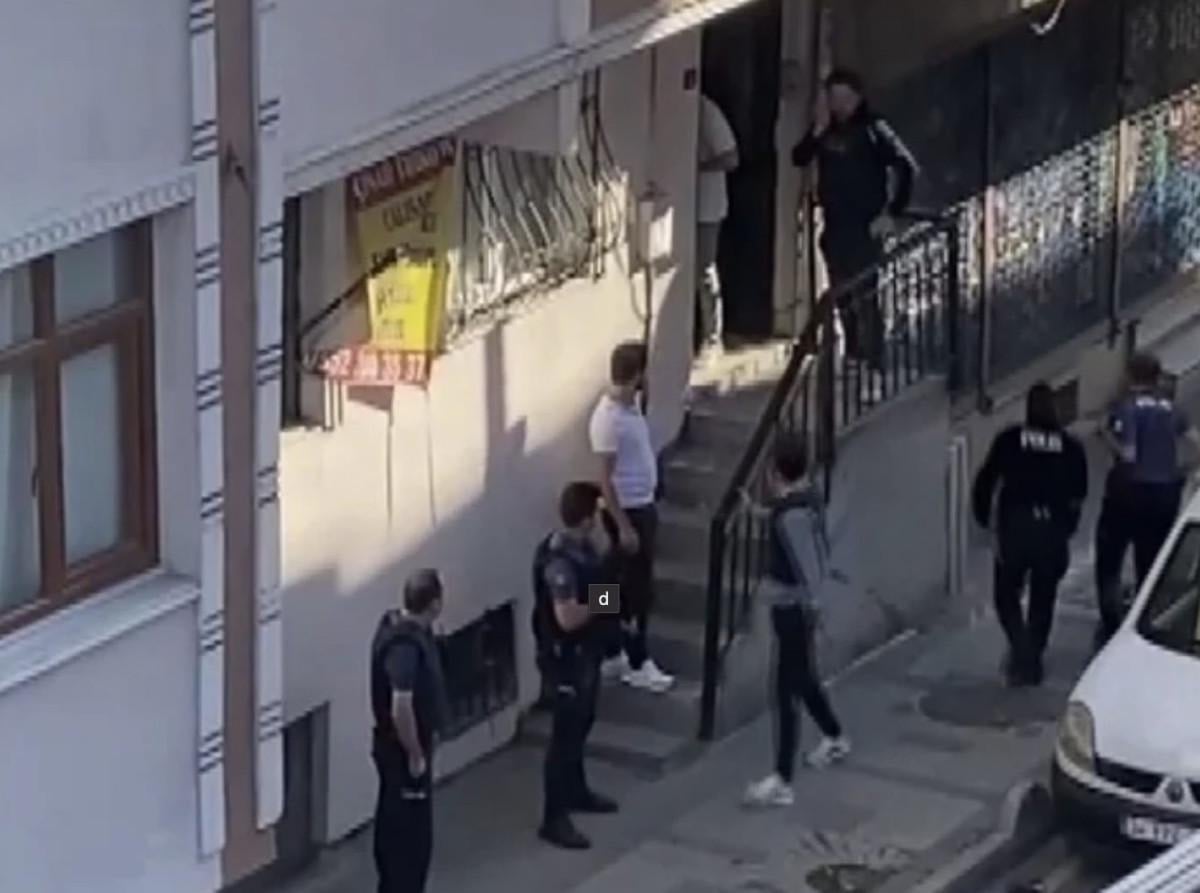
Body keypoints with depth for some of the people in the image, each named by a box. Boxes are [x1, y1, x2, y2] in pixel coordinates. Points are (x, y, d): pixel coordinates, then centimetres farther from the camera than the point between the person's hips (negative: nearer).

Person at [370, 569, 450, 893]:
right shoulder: (405, 645, -28)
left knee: (393, 824, 19)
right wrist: (416, 755, -21)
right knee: (412, 832, -1)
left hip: (397, 746, 10)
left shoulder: (401, 625, 4)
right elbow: (401, 709, -33)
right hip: (402, 750, -10)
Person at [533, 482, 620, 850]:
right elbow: (567, 618, -32)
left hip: (585, 650, 10)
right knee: (566, 733, -5)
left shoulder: (582, 547, 2)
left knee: (581, 723, 24)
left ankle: (576, 791, 43)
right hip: (566, 655, -10)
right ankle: (554, 819, 0)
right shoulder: (560, 561, -29)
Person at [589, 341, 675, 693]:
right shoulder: (609, 418, -24)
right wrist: (623, 525, -22)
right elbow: (605, 479, -22)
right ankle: (637, 665, 8)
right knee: (637, 589, -1)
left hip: (643, 506, 9)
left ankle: (614, 655, 25)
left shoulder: (630, 406, 5)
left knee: (628, 585, 16)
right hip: (627, 512, -9)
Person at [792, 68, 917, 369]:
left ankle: (873, 363, -11)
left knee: (865, 297, -11)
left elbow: (907, 167, -12)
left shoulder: (872, 129, -9)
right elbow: (799, 158, -1)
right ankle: (852, 358, 26)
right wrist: (818, 131, -15)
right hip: (834, 226, 6)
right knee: (842, 297, 14)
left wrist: (892, 213, -14)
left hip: (866, 226, -6)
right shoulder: (825, 130, 8)